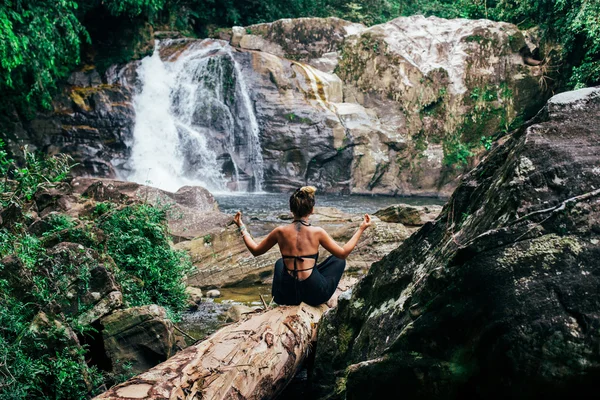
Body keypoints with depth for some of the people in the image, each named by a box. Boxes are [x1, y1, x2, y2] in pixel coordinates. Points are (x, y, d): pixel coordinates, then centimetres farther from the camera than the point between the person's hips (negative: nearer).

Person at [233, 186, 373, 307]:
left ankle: (277, 298, 25)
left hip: (287, 295, 3)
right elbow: (343, 253, -1)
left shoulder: (280, 232, -7)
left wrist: (242, 228, 18)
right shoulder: (317, 232, -12)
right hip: (315, 294, -3)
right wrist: (361, 229, 6)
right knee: (339, 260, 22)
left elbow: (255, 251, 7)